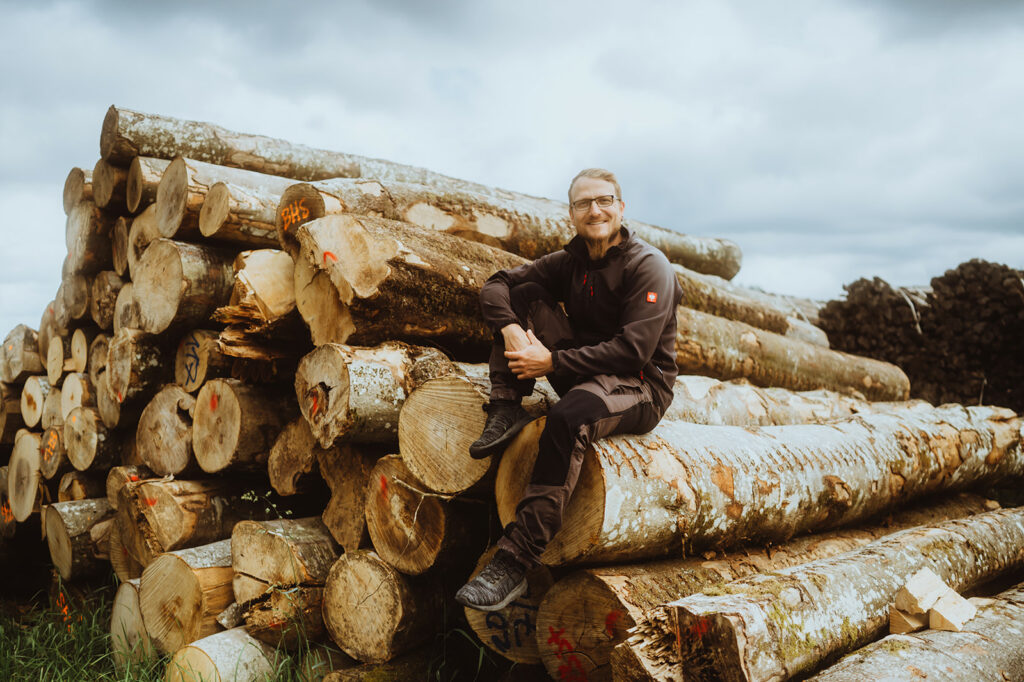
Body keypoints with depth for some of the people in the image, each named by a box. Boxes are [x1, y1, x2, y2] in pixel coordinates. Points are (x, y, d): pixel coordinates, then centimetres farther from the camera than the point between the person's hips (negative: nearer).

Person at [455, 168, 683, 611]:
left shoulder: (649, 266, -10)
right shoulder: (570, 262, 9)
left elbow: (632, 351, -21)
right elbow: (495, 286, 4)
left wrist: (553, 362, -25)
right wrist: (510, 330, -18)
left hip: (641, 385, -6)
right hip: (584, 375, 6)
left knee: (569, 416, -40)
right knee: (524, 294, -6)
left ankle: (516, 561, -40)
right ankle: (507, 409, -13)